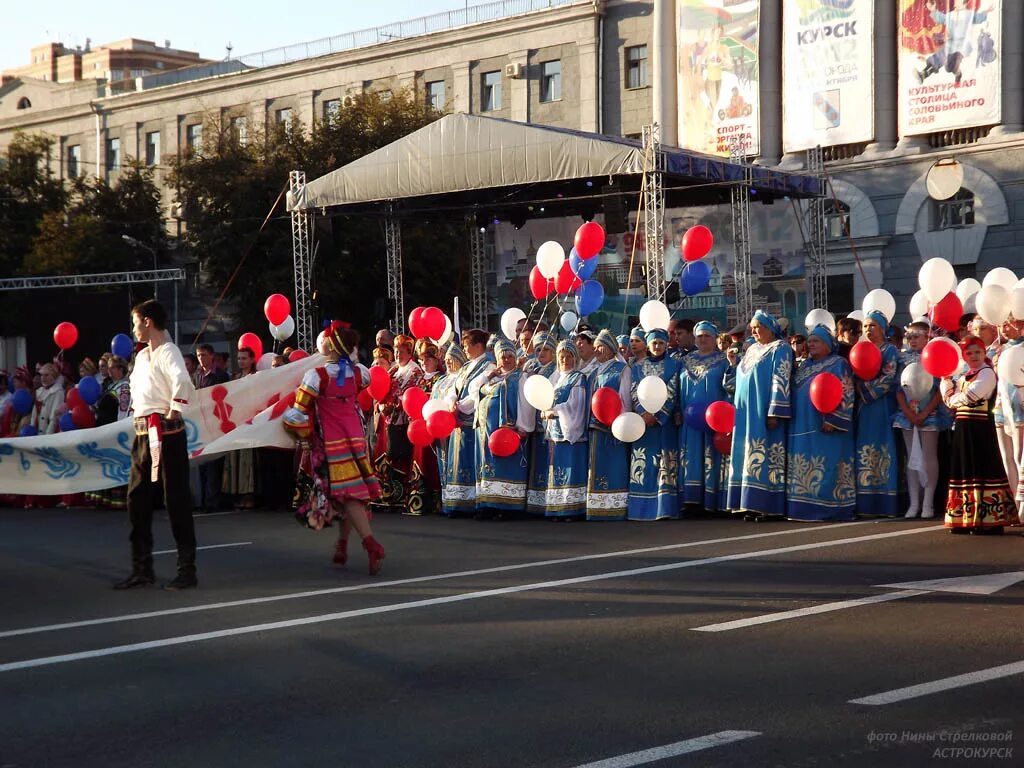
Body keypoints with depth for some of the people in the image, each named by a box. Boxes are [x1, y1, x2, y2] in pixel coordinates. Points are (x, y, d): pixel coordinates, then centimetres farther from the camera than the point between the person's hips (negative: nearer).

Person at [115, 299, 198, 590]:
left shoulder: (167, 352, -12)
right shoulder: (142, 355, 16)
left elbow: (182, 383, -30)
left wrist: (173, 413, -21)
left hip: (165, 432, -9)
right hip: (143, 434, 9)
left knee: (175, 500, -5)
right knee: (137, 499, 10)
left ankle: (187, 570, 0)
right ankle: (142, 569, 17)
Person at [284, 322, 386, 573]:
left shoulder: (317, 375, -15)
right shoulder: (357, 373, 0)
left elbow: (297, 414, -13)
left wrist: (304, 436, 3)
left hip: (331, 442, -5)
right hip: (355, 437, 5)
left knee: (346, 494, -7)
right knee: (350, 492, 14)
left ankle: (371, 543, -22)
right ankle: (342, 546, 25)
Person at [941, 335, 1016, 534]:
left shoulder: (986, 373, -6)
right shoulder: (964, 378, 20)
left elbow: (969, 396, -17)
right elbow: (949, 399, 14)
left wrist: (954, 399, 0)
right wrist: (946, 378, 8)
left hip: (980, 428, -8)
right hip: (963, 428, 9)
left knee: (982, 469, -10)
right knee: (964, 469, 9)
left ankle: (990, 519, -10)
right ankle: (965, 519, 14)